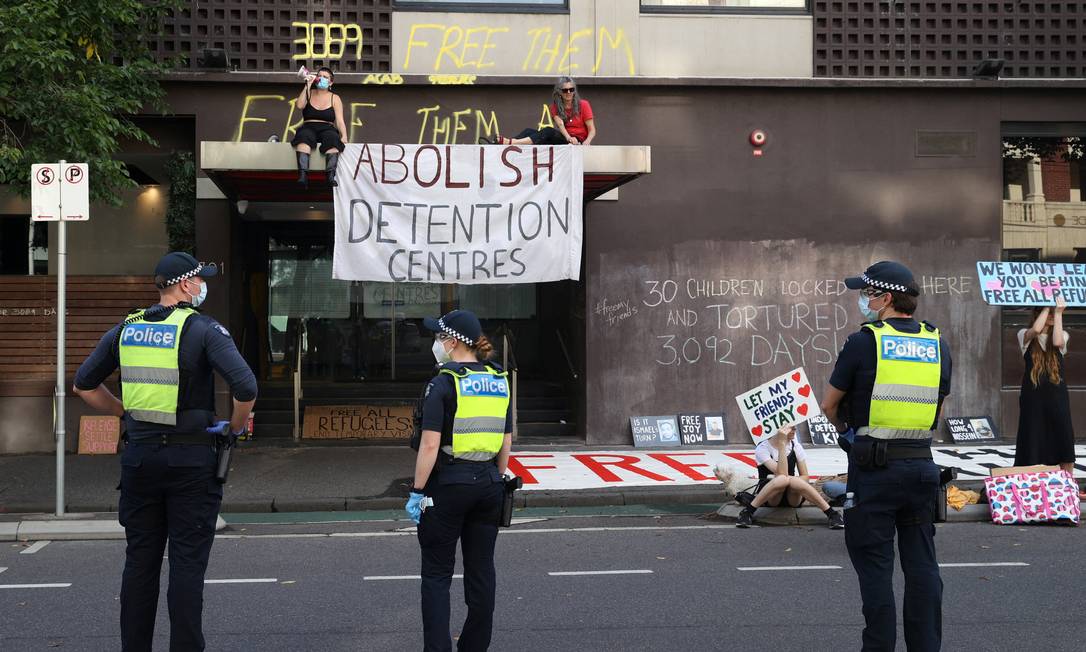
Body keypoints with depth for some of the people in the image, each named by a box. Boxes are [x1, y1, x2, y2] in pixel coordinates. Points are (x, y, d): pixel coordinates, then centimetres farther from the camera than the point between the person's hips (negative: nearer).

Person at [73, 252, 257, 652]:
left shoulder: (126, 329, 7)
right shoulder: (203, 330, -9)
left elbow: (84, 385, 16)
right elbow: (245, 387, -22)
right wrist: (236, 426, -5)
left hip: (139, 455, 5)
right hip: (190, 459, -5)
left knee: (140, 559, 12)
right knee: (187, 562, 1)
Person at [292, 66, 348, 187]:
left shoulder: (335, 98, 14)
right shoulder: (309, 93, 16)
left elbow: (340, 121, 4)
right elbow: (299, 105, -5)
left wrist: (344, 136, -14)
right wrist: (307, 86, -5)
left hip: (327, 129, 0)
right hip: (308, 128, 0)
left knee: (333, 140, -37)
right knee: (304, 137, -37)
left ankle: (331, 176, -49)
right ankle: (303, 175, -50)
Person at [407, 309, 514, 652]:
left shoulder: (443, 384, -12)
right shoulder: (499, 382, 7)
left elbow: (430, 445, -15)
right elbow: (506, 443, 10)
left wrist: (417, 492, -10)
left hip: (448, 483, -6)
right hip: (488, 483, 6)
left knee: (437, 572, 4)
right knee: (481, 569, 12)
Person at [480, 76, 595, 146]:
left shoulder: (583, 105, 1)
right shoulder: (555, 106, 11)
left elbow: (592, 131, -2)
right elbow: (560, 124, -8)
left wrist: (586, 142, -24)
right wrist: (568, 137, -29)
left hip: (578, 141, -5)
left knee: (548, 131, -30)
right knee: (530, 131, -16)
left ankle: (510, 142, -43)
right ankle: (497, 143, -36)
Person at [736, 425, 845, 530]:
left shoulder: (796, 446, 2)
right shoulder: (762, 448, -11)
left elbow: (805, 476, 2)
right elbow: (781, 474, -24)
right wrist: (782, 444, -27)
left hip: (793, 498, 2)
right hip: (770, 498, -2)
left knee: (793, 481, -34)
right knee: (782, 479, -36)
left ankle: (831, 513, -29)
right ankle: (748, 512, -30)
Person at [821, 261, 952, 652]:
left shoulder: (864, 342, -9)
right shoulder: (937, 345, 7)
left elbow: (829, 405, 1)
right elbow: (938, 406, 15)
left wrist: (844, 426, 21)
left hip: (874, 470, -5)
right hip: (922, 465, 5)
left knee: (874, 563, 3)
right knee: (921, 563, 12)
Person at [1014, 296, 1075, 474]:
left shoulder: (1062, 335, 8)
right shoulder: (1026, 336, 2)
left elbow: (1058, 342, -17)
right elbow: (1036, 330, -22)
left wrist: (1059, 313, -13)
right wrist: (1047, 307, -11)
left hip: (1057, 394, 2)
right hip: (1033, 394, -2)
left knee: (1064, 440, 1)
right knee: (1032, 444, 0)